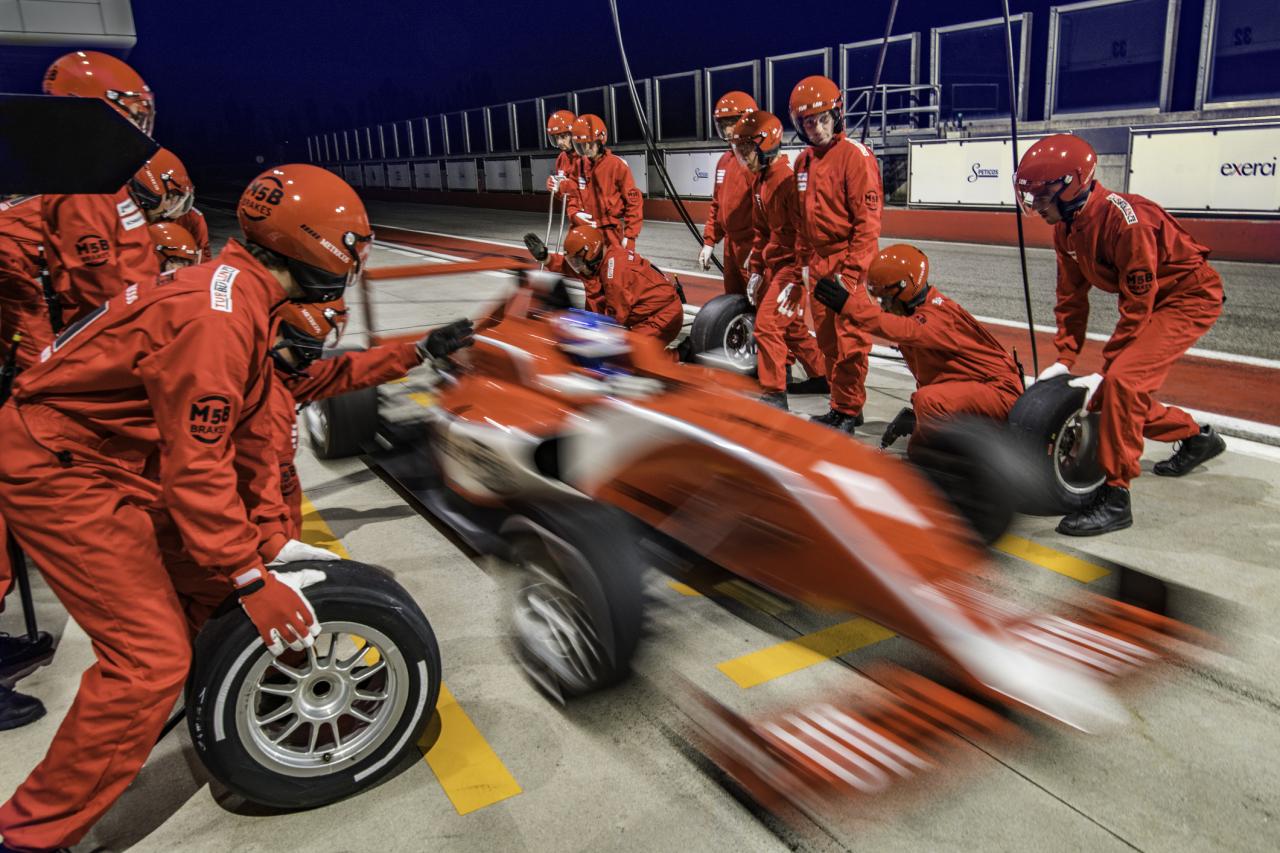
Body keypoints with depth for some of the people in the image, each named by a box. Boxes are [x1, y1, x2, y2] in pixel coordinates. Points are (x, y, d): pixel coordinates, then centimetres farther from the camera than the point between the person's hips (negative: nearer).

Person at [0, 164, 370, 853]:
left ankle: (165, 708, 39)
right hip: (60, 471, -10)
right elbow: (196, 464, -27)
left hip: (118, 460, 10)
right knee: (149, 657, -11)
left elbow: (245, 434, 10)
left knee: (209, 577, 17)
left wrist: (271, 539, 9)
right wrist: (254, 580, -22)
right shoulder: (217, 314, -26)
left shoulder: (242, 296, 7)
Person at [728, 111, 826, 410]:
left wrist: (797, 279, -22)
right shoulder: (758, 180, 9)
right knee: (790, 325, 17)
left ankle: (774, 395, -1)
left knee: (767, 324, -11)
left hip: (792, 263, -9)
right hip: (772, 263, 9)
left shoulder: (788, 178, -21)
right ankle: (822, 375, 34)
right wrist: (756, 269, 14)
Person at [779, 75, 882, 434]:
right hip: (817, 264, 7)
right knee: (827, 339, 12)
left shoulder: (855, 155, -10)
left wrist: (850, 272, -18)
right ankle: (839, 405, 24)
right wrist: (803, 263, 17)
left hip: (849, 263, -7)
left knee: (850, 340, -3)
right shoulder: (804, 161, 12)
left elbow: (867, 220, -15)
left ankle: (849, 411, 8)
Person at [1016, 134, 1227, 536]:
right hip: (1151, 298, 9)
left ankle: (1115, 499, -19)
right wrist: (1063, 359, -3)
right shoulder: (1065, 228, -5)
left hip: (1191, 295, -9)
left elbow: (1137, 306, -26)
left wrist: (1104, 370, -22)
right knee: (1116, 394, 8)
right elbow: (1071, 296, 3)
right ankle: (1197, 439, 35)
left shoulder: (1125, 219, -31)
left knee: (1122, 380, -26)